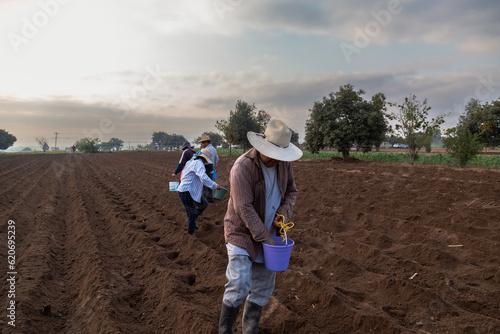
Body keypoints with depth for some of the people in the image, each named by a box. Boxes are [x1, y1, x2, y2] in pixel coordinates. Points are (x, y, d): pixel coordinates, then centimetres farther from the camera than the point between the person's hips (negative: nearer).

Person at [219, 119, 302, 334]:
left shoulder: (283, 163, -2)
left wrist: (283, 213, -9)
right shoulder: (243, 167, -23)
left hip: (268, 233, 6)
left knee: (263, 287, 12)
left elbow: (291, 191, 11)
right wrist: (265, 238, -21)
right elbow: (244, 208, -24)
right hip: (242, 233, -6)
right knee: (239, 287, -10)